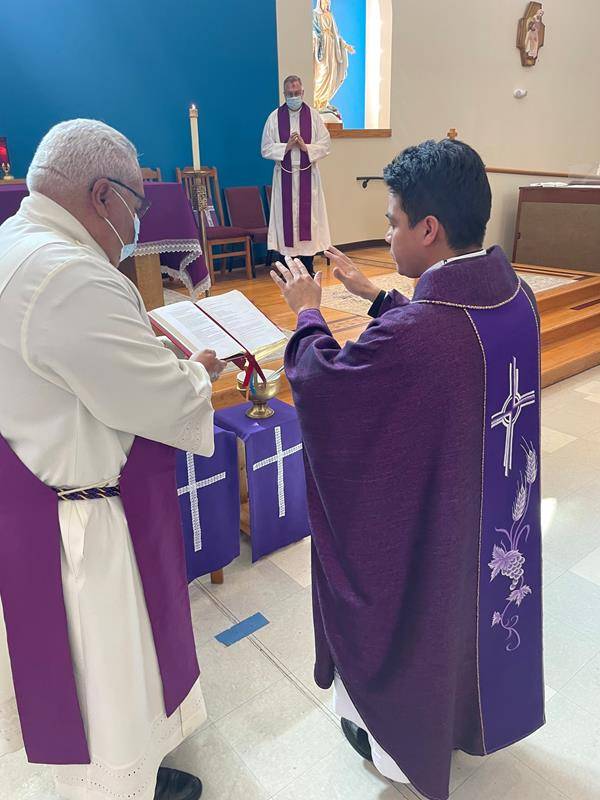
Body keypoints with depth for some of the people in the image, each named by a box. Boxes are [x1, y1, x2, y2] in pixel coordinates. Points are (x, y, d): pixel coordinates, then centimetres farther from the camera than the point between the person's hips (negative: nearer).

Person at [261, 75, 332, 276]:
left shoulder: (313, 115, 3)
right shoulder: (275, 117, 2)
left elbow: (326, 144, 0)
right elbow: (266, 149, -1)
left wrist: (306, 147, -15)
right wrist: (286, 146, -15)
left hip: (308, 175, 1)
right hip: (285, 175, 0)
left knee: (308, 215, 2)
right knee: (286, 216, 1)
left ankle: (308, 267, 11)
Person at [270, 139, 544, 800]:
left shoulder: (413, 333, -37)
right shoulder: (512, 293, -10)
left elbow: (321, 381, -20)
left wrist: (307, 312, -3)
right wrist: (372, 295, 12)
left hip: (423, 523, -7)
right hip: (495, 516, 8)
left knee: (409, 623, 20)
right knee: (472, 606, 30)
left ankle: (399, 741, 48)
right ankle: (468, 716, 58)